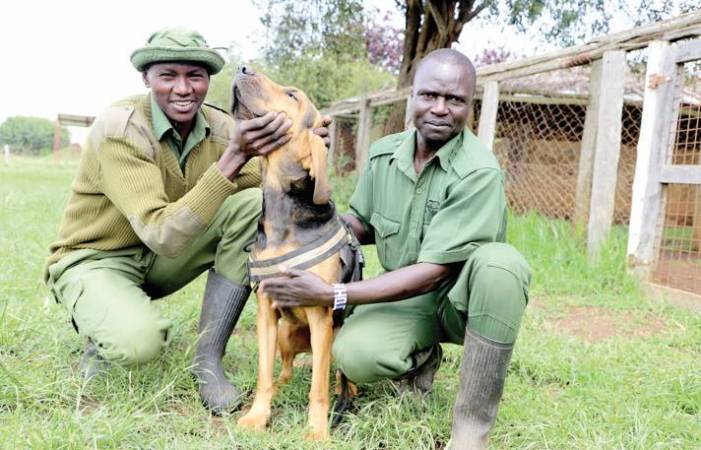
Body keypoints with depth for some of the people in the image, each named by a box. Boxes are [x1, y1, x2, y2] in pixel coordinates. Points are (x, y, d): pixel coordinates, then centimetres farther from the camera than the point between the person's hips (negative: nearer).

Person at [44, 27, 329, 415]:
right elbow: (164, 236, -35)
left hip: (162, 261, 6)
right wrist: (233, 157, -42)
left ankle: (208, 358, -15)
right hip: (95, 260, -5)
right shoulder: (119, 128, -26)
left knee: (254, 205, -19)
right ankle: (108, 340, 4)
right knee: (140, 341, -37)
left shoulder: (219, 127, -8)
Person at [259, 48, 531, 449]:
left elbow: (431, 273, -26)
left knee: (501, 261, -38)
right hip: (405, 298, 3)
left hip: (463, 296, -3)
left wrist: (332, 295, -27)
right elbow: (362, 223, 12)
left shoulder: (479, 172, -23)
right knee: (354, 355, -28)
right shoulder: (383, 154, -4)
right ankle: (421, 356, 9)